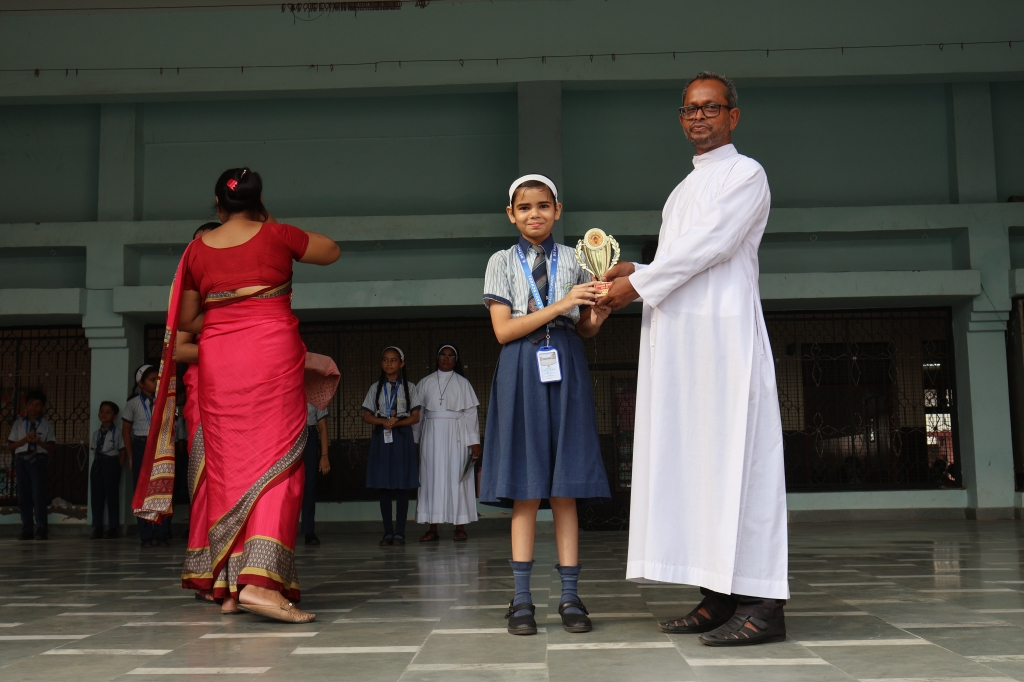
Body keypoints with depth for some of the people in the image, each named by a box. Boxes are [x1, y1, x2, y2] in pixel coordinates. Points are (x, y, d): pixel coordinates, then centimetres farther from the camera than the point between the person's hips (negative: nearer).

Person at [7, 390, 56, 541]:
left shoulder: (46, 424, 8)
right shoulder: (18, 423, 11)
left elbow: (52, 447, 4)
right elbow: (11, 445, 8)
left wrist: (40, 442, -14)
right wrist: (25, 440, -8)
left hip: (38, 460, -2)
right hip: (22, 459, 2)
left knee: (39, 494, -8)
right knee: (23, 495, 2)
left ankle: (41, 529, -5)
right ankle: (26, 530, 7)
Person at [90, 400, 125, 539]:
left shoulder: (117, 432, 0)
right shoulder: (96, 433, 15)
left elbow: (122, 451, -2)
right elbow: (94, 451, 17)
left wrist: (119, 467, -8)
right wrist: (96, 464, 4)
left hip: (111, 463, -5)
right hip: (97, 465, 5)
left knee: (111, 496, -2)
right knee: (97, 496, 5)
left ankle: (112, 528, 3)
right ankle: (97, 528, 11)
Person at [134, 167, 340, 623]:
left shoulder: (197, 249, 8)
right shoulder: (276, 236, 1)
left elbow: (186, 321, 13)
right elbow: (331, 251, 17)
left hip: (217, 361, 3)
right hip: (273, 353, -3)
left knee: (226, 465, 9)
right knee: (274, 461, -7)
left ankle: (227, 584, 14)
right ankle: (259, 580, -22)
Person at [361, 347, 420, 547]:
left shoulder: (409, 387, 7)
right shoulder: (376, 388, 11)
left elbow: (415, 417, 2)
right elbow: (366, 416, 6)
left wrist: (397, 422, -15)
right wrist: (384, 421, -12)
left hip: (402, 437, -1)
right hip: (381, 438, 2)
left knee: (402, 486, -3)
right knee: (384, 486, 1)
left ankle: (400, 532, 2)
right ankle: (387, 532, 6)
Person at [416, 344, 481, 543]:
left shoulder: (462, 383, 7)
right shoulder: (425, 383, 11)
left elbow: (470, 413, 2)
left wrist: (474, 442, -4)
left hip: (456, 436, -1)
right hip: (431, 435, 2)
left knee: (457, 477, -2)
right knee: (432, 477, 0)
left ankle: (460, 527, 3)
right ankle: (433, 529, 2)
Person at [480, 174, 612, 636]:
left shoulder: (575, 260, 11)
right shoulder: (502, 263, 7)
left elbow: (584, 331, 11)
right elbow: (503, 330, -4)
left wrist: (598, 314, -11)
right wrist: (559, 306, -13)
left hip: (566, 371, 1)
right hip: (522, 373, -1)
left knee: (565, 490, 0)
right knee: (526, 492, -2)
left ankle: (569, 597, 5)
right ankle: (521, 599, 4)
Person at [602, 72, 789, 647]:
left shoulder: (746, 174, 2)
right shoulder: (685, 189, 27)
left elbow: (709, 246, -10)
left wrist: (639, 285, -8)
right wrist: (636, 274, 7)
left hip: (723, 327, -8)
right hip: (677, 333, 8)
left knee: (736, 453, -12)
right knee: (691, 457, 2)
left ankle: (763, 602, -12)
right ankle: (719, 595, 5)